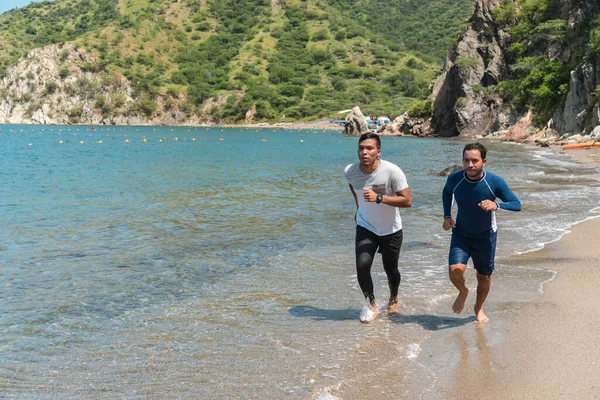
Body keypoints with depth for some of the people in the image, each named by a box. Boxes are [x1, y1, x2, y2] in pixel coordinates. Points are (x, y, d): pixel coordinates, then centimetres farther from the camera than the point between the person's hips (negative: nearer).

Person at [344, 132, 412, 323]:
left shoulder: (392, 171, -26)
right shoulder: (350, 171, -13)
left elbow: (407, 201, -27)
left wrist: (378, 198, -36)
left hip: (391, 230, -2)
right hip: (365, 227, 2)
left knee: (390, 270, 12)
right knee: (362, 266, -16)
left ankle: (393, 298, 45)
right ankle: (371, 304, 8)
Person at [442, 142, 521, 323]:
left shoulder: (495, 182, -24)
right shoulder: (454, 179, -18)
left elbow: (517, 204, -22)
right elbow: (446, 193, 6)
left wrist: (497, 205, -42)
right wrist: (447, 216, -6)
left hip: (485, 236, 0)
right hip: (461, 234, 0)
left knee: (484, 277, 11)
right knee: (455, 270, -20)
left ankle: (479, 308, 42)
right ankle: (463, 292, 16)